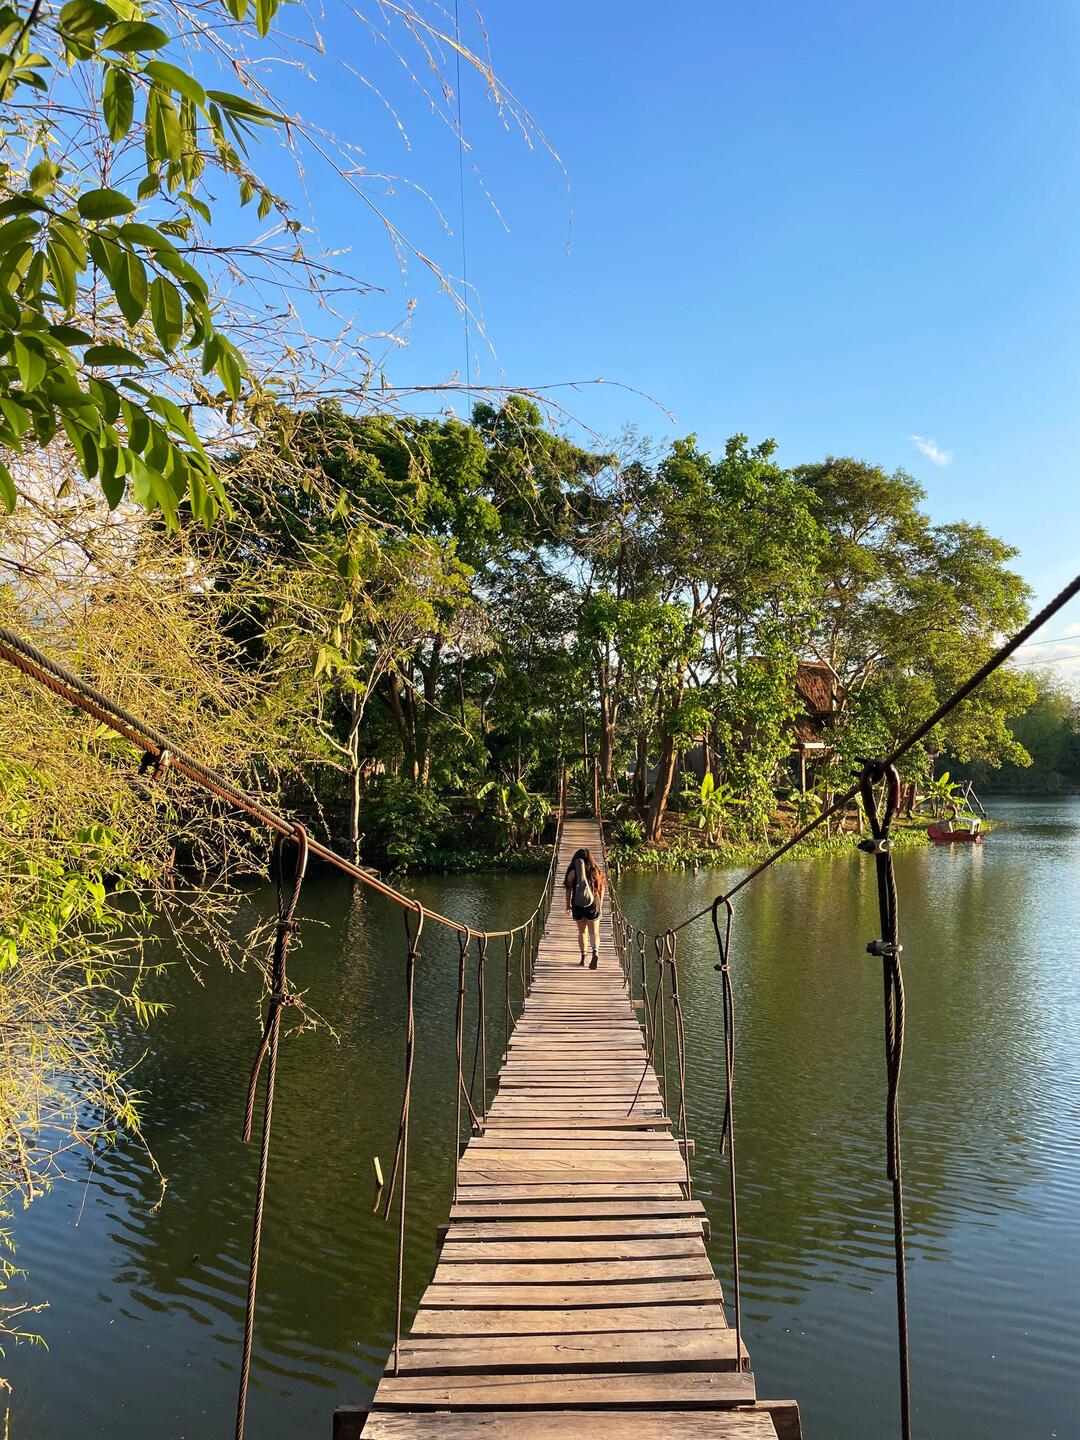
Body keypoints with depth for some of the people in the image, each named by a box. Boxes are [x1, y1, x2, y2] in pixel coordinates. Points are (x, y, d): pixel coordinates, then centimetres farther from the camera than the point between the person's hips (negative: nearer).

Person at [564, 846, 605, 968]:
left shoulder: (573, 872, -5)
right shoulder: (596, 871, 0)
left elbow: (568, 890, -1)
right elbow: (601, 889, 3)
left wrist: (568, 905, 10)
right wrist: (599, 904, 13)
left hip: (577, 906, 0)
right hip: (593, 906, 0)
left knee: (582, 931, 15)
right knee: (594, 932, 4)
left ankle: (583, 957, 17)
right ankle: (595, 952, -21)